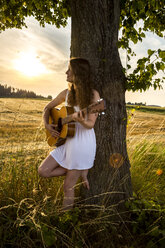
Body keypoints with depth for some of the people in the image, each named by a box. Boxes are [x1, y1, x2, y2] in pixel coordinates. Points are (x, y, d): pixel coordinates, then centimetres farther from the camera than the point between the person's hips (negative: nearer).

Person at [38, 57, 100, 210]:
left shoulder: (93, 94, -11)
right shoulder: (67, 93, 6)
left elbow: (90, 124, -15)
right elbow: (48, 107, 19)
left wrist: (81, 121, -37)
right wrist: (47, 125, 2)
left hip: (83, 143, -6)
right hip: (67, 140, 7)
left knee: (68, 186, 2)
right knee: (43, 171, 4)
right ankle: (79, 172, 14)